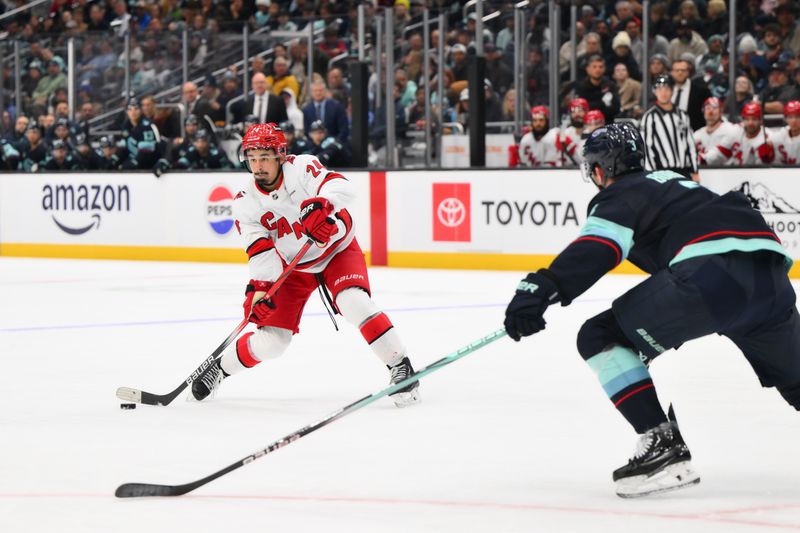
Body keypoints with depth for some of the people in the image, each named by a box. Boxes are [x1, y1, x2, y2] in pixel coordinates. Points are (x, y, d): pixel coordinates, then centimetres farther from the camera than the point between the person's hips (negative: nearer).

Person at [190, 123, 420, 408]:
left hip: (337, 249, -2)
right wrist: (259, 287, -37)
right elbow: (260, 251, -20)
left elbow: (342, 187, -40)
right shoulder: (246, 203, -13)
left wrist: (321, 205, -61)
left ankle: (400, 366, -19)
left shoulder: (301, 167, -23)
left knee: (354, 302, -29)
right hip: (293, 267, 2)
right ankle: (220, 366, 22)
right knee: (272, 339, -3)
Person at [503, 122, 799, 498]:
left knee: (600, 337, 4)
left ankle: (664, 443, -6)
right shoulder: (671, 182, 33)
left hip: (711, 274, -8)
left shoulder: (618, 196, 10)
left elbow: (597, 248, -10)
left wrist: (540, 288, -21)